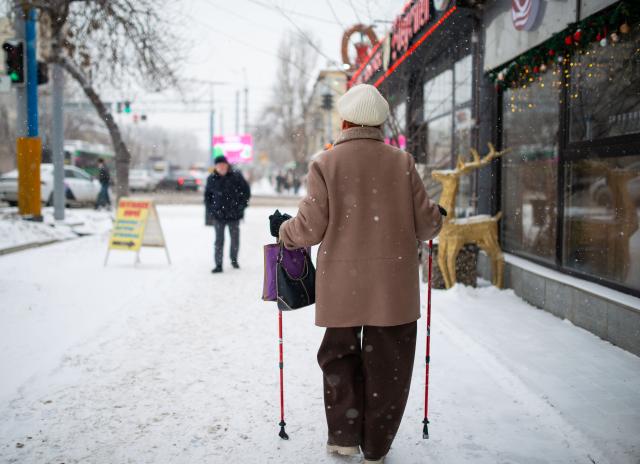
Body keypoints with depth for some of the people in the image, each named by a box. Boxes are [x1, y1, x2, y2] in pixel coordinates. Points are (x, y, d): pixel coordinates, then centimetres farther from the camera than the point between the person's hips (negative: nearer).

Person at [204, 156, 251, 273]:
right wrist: (210, 210, 3)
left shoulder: (236, 176, -5)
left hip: (234, 215, 0)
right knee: (219, 240, -1)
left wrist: (242, 206, -2)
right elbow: (207, 195, 11)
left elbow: (246, 191, 4)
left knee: (235, 239, 12)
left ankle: (234, 260, 32)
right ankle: (218, 265, 3)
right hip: (218, 215, 0)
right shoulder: (212, 179, -1)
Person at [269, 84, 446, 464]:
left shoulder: (326, 164, -5)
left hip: (342, 285, 0)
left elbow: (310, 229, -7)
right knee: (387, 363, 12)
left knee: (340, 354, 20)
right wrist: (437, 218, 23)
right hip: (394, 285, 1)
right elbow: (426, 223, 0)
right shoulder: (401, 162, -2)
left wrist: (282, 229, 14)